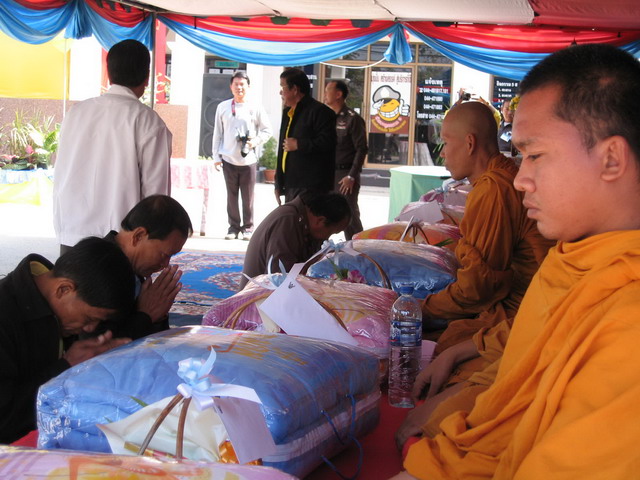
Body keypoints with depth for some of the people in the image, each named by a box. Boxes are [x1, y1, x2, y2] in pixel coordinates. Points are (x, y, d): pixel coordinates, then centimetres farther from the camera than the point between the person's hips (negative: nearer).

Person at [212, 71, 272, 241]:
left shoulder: (255, 108, 1)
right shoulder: (223, 107, 6)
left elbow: (267, 130, 8)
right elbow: (218, 133, 9)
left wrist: (256, 141, -10)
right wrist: (216, 156, 4)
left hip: (248, 159, -1)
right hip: (228, 159, 1)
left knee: (248, 197, 2)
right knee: (231, 195, 7)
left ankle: (248, 228, 12)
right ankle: (234, 227, 16)